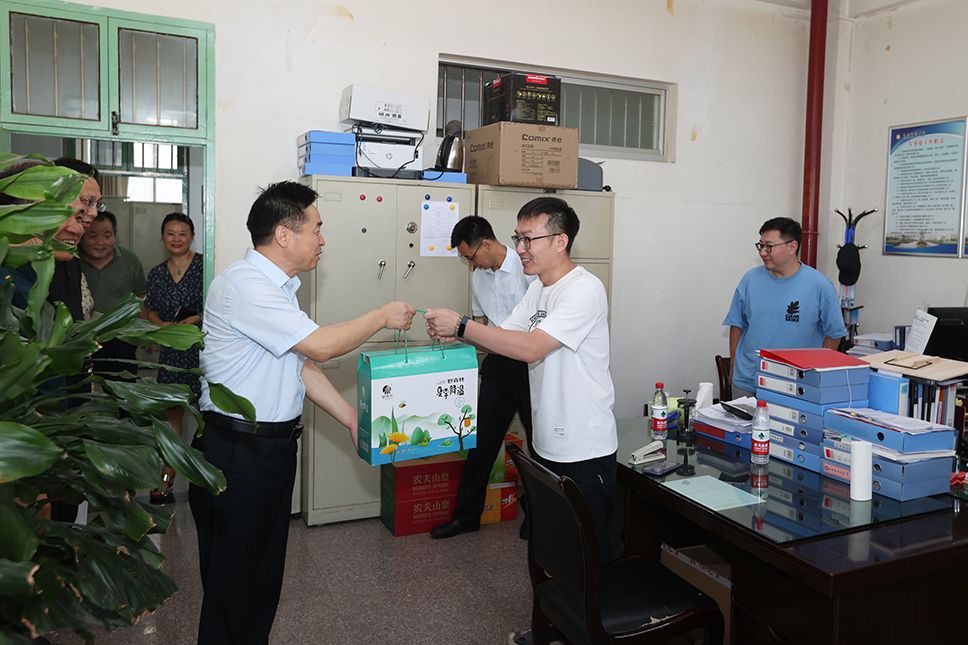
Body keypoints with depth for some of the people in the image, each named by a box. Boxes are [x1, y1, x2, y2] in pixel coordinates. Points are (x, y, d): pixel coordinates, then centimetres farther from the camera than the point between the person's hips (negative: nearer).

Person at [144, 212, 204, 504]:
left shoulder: (205, 266, -4)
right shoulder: (156, 273, 12)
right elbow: (150, 311, 16)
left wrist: (195, 320, -18)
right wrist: (163, 325, -4)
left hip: (203, 348, -4)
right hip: (172, 352, 5)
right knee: (172, 413, 8)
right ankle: (165, 481, 14)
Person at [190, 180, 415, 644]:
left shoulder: (277, 287, 12)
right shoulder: (245, 285, -20)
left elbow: (301, 365, 12)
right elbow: (321, 346, -23)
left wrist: (352, 419, 8)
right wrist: (382, 318, -9)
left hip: (272, 447, 9)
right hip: (236, 453, -9)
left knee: (265, 570, 20)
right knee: (233, 577, 6)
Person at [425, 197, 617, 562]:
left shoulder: (585, 289, -19)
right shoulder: (538, 288, 11)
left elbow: (531, 347, -27)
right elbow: (503, 337, 9)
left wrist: (461, 324, -25)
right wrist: (454, 334, -9)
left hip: (585, 452, -8)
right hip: (547, 444, 9)